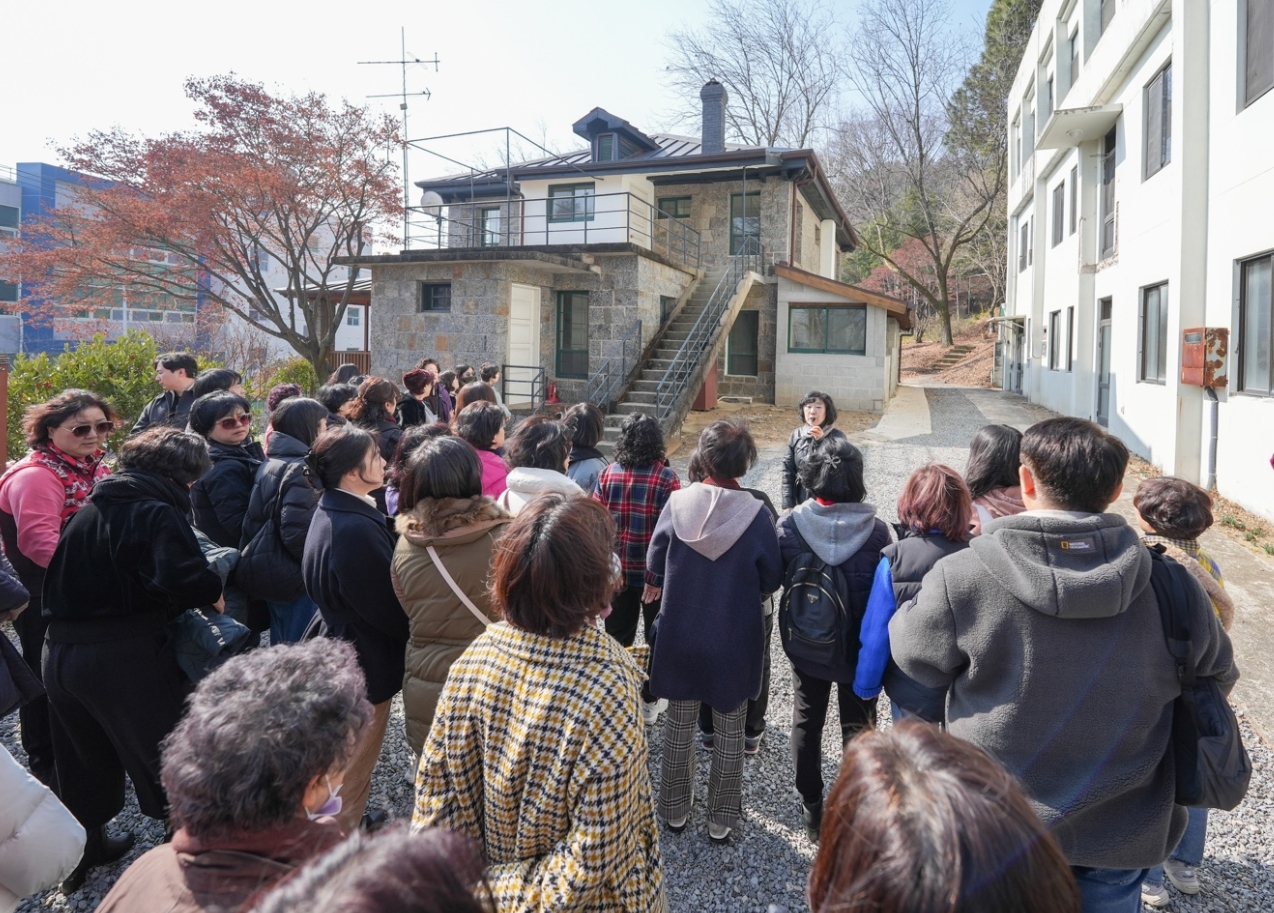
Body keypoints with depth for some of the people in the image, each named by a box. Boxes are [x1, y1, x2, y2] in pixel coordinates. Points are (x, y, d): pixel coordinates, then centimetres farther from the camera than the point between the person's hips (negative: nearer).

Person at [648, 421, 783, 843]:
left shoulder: (677, 503, -15)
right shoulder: (755, 514, -20)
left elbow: (654, 566, -4)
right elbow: (771, 580, -7)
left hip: (680, 637, 2)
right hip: (734, 641, -1)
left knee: (678, 724, 19)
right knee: (729, 730, 16)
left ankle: (674, 811, 35)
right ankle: (721, 819, 30)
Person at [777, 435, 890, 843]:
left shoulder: (790, 525, -18)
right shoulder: (877, 530, -20)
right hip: (860, 649, -1)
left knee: (807, 723, 20)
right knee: (858, 727, 18)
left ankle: (812, 810, 32)